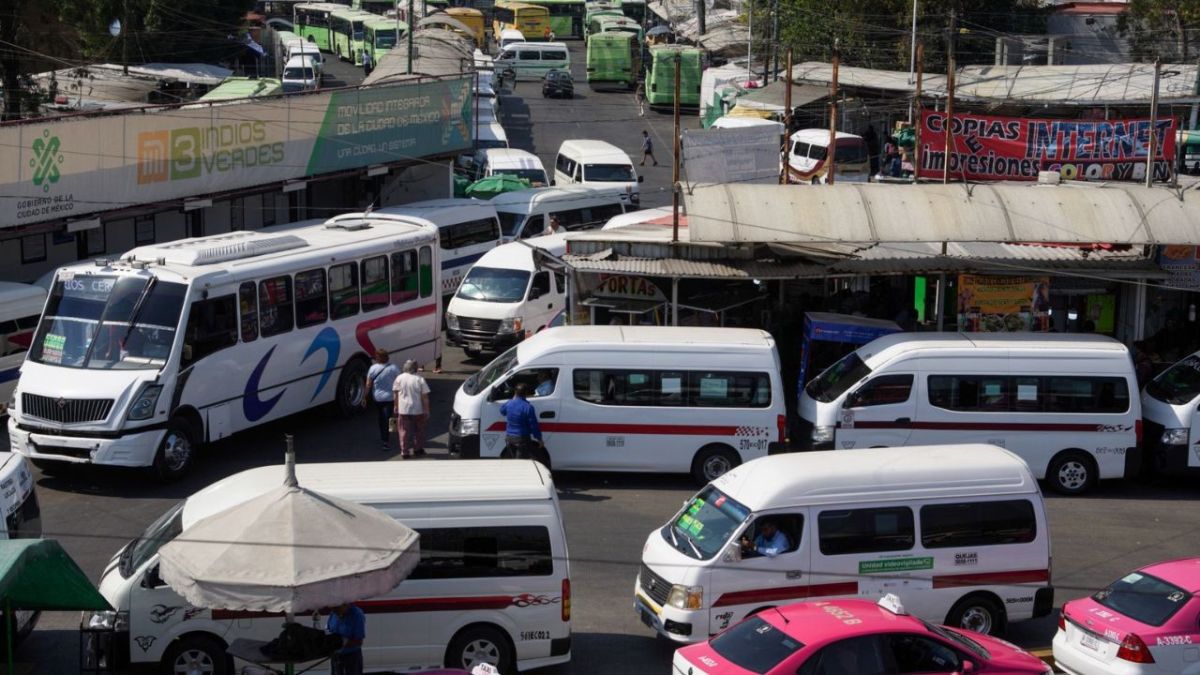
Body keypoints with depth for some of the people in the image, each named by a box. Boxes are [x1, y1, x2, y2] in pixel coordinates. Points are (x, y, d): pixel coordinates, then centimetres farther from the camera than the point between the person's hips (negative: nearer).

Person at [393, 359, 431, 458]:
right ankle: (418, 449, 27)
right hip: (418, 410, -1)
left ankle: (404, 452, 5)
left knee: (404, 431, 7)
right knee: (419, 430, 18)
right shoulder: (420, 380, -9)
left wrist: (396, 407, 15)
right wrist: (426, 411, -1)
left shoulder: (399, 378, -4)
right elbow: (425, 397, -8)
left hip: (403, 410, 1)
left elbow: (396, 394, 3)